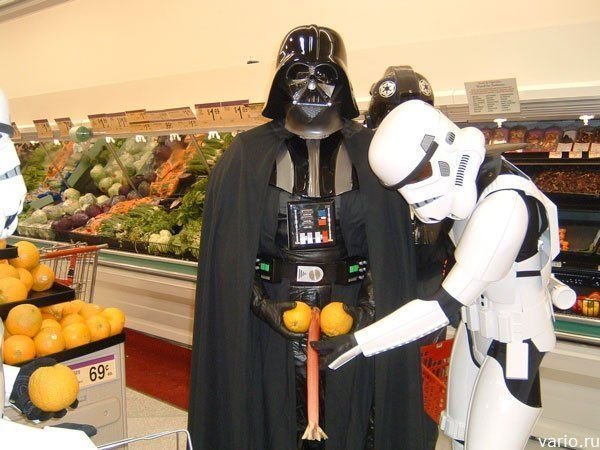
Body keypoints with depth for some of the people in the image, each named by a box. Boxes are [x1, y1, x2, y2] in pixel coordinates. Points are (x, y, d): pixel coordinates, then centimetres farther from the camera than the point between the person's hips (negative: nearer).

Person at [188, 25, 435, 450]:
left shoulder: (372, 153, 3)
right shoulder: (247, 156, 1)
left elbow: (393, 248, 0)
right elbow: (227, 251, -1)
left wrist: (368, 307, -11)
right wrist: (264, 306, -11)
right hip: (271, 326, 0)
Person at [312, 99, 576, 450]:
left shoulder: (504, 207, -32)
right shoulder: (476, 177, -8)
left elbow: (446, 305, -31)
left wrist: (358, 343, -30)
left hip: (516, 344, -8)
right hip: (476, 329, 8)